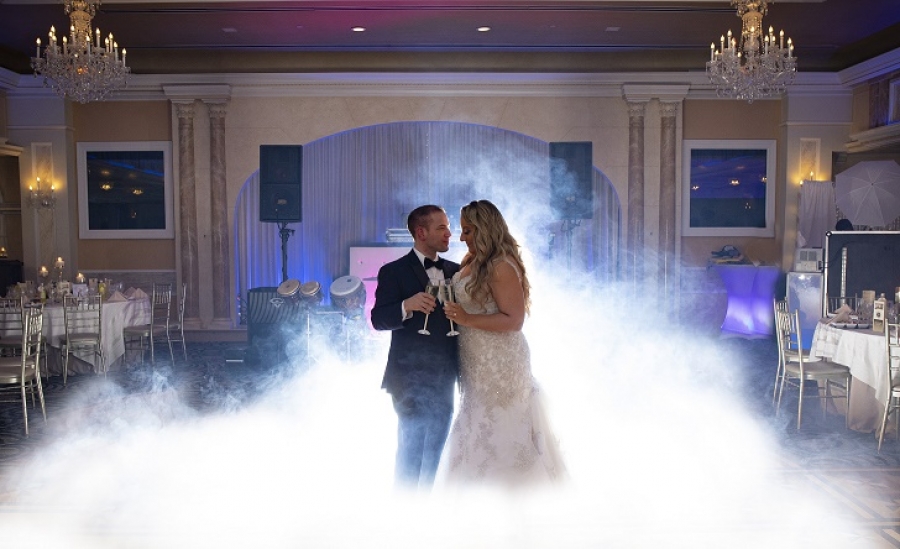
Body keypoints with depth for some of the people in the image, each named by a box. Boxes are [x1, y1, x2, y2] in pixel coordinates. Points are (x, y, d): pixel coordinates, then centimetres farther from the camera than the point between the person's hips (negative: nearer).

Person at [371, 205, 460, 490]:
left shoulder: (455, 271, 11)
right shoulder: (394, 271, -4)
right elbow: (378, 319, -12)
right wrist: (407, 306, -30)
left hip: (444, 378, 6)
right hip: (411, 378, -5)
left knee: (433, 453, 14)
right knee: (410, 450, -4)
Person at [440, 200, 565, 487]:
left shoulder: (501, 267, -17)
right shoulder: (471, 263, 9)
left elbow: (514, 320, -20)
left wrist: (467, 319, -26)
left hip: (499, 364, -9)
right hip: (478, 364, 9)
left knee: (497, 432, 2)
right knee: (480, 433, 15)